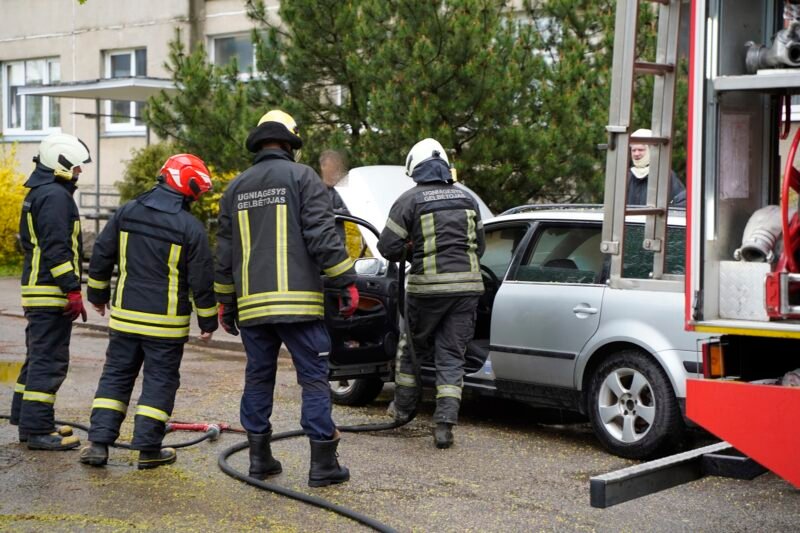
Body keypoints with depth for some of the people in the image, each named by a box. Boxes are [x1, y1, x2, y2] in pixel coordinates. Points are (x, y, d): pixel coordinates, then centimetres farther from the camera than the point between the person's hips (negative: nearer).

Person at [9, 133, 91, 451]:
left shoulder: (38, 193, 19)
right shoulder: (55, 195, -14)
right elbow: (56, 248, -21)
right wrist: (73, 291, -21)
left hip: (37, 291, 11)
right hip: (51, 293, -11)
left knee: (38, 357, 17)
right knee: (49, 361, -9)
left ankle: (27, 422, 24)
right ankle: (37, 429, -8)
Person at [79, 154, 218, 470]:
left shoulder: (126, 213, 1)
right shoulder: (190, 228, -12)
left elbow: (101, 256, 8)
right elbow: (201, 281, -7)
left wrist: (98, 294, 22)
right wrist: (208, 322, 5)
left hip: (125, 316, 4)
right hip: (166, 323, -4)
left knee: (115, 376, 13)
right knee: (160, 382, 6)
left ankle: (99, 441, 7)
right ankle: (148, 449, 8)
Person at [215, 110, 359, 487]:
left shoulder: (236, 188, 15)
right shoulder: (301, 177, -2)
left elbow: (224, 252, 17)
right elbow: (323, 236, -11)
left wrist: (225, 302, 23)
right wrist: (346, 282, -6)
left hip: (252, 304, 5)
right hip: (297, 301, -5)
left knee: (258, 378, 14)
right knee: (314, 378, 0)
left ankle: (260, 459, 18)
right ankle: (323, 463, -1)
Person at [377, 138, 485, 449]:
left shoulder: (410, 200, -4)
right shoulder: (467, 199, 12)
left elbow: (388, 247, -6)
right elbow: (479, 246, 19)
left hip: (429, 285, -3)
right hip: (467, 285, 3)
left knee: (413, 347, 18)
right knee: (452, 355, 6)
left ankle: (403, 408, 32)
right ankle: (445, 425, -2)